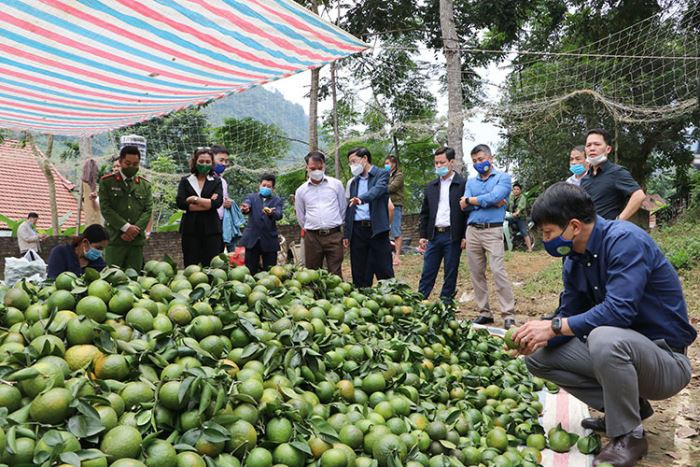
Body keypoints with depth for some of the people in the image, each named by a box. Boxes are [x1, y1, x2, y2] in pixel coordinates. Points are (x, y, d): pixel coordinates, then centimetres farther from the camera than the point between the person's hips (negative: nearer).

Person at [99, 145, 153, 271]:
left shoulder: (145, 185, 13)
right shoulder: (107, 182, 4)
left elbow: (148, 210, 5)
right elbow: (105, 209, -4)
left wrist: (135, 230, -9)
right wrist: (126, 227, -13)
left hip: (137, 241, 3)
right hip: (115, 239, -3)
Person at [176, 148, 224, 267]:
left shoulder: (216, 181, 9)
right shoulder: (185, 181, 9)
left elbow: (217, 202, -8)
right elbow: (181, 203, -6)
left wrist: (195, 199, -8)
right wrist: (208, 204, -9)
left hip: (211, 230, 0)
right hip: (190, 229, 0)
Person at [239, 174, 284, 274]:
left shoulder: (277, 200, 9)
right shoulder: (251, 197, 11)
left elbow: (279, 215, -10)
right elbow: (247, 204, -11)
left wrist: (272, 213, -34)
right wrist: (245, 208, -37)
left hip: (269, 240, 0)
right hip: (252, 239, 0)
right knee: (250, 272, 2)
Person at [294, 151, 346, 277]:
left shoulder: (336, 184, 3)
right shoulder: (301, 191, 6)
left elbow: (343, 209, 11)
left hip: (334, 235, -1)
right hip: (312, 237, 2)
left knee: (335, 274, -2)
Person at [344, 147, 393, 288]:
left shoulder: (382, 175, 0)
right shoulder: (354, 181, 18)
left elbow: (377, 190, -22)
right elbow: (349, 208, 18)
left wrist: (362, 199, -41)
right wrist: (346, 233, 12)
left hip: (377, 229, -5)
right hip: (357, 230, 5)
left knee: (384, 272, -2)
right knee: (359, 275, 7)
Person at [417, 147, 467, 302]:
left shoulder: (463, 184, -3)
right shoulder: (431, 186, 12)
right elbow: (424, 213, 14)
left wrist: (465, 237, -10)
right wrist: (422, 235, 7)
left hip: (453, 236, -4)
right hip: (434, 235, 4)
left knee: (450, 274, 5)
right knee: (427, 273, 5)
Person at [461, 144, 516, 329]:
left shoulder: (503, 177, 4)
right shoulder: (471, 182, 17)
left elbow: (494, 197, -14)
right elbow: (464, 206, 2)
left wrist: (471, 200, -1)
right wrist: (490, 202, -7)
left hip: (493, 230, -5)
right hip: (472, 230, 5)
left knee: (498, 271, -13)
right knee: (476, 273, 5)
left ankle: (509, 315, -10)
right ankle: (484, 312, 12)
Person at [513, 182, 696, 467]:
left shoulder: (625, 240, -23)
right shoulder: (574, 260, 1)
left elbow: (619, 310, -34)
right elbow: (570, 317, 5)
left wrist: (554, 326, -30)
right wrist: (540, 336, -15)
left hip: (666, 358, -8)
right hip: (618, 347, 8)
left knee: (605, 338, -38)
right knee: (539, 356, 1)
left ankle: (628, 436, -13)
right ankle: (627, 404, 9)